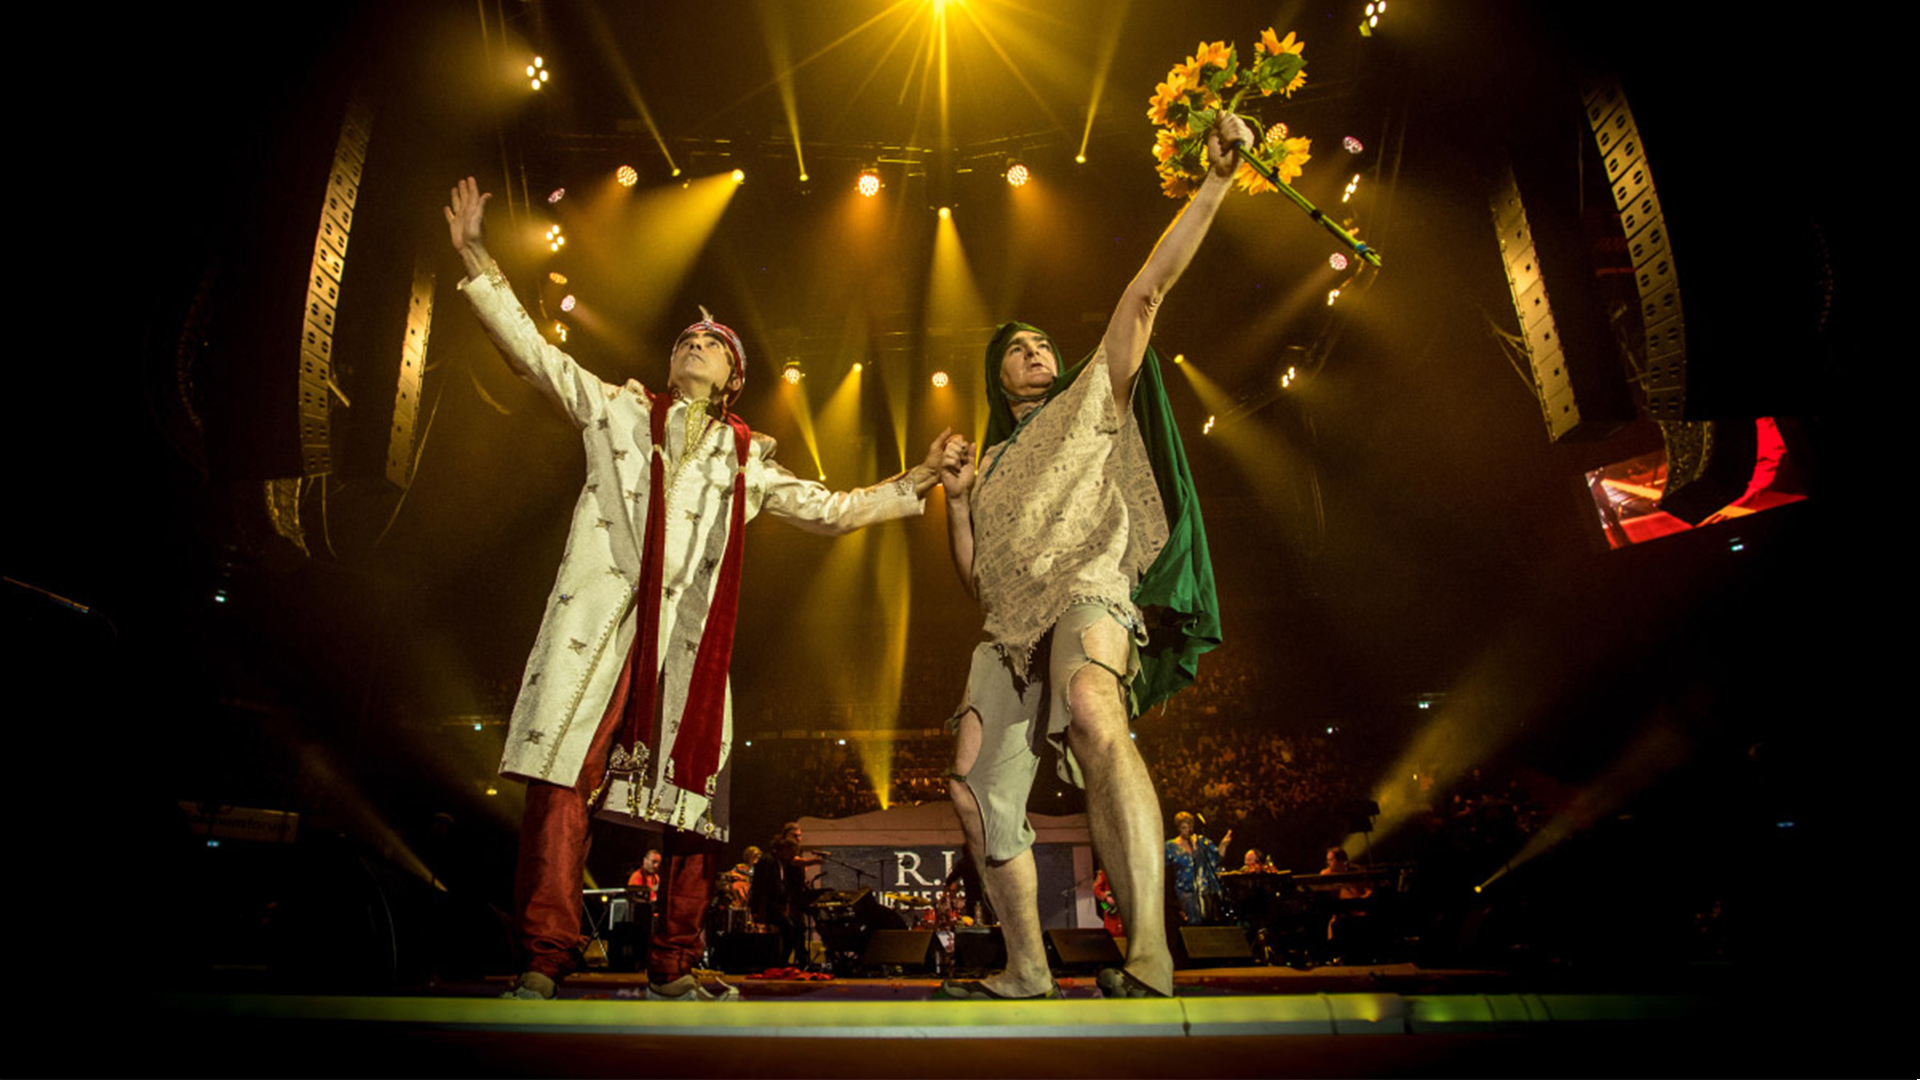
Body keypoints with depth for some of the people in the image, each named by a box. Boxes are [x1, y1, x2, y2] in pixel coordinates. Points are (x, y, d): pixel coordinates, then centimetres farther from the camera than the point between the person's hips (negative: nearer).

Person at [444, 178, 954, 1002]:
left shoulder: (747, 460, 21)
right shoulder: (618, 408, 19)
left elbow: (833, 509, 24)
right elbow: (529, 348, 17)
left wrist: (916, 484, 19)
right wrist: (475, 256, 12)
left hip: (688, 642, 2)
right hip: (598, 620, -2)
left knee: (695, 805, -1)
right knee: (564, 780, -15)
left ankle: (672, 974, 10)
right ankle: (543, 965, -8)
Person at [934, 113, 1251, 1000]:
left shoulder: (1092, 401, 17)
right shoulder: (995, 466, 28)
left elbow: (1146, 291, 7)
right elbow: (972, 576, 23)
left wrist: (1216, 180, 1)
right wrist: (957, 495, 10)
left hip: (1090, 591, -6)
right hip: (1011, 628, 6)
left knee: (1093, 716, -37)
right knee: (977, 788, 0)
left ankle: (1150, 960, -40)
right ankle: (1028, 974, 15)